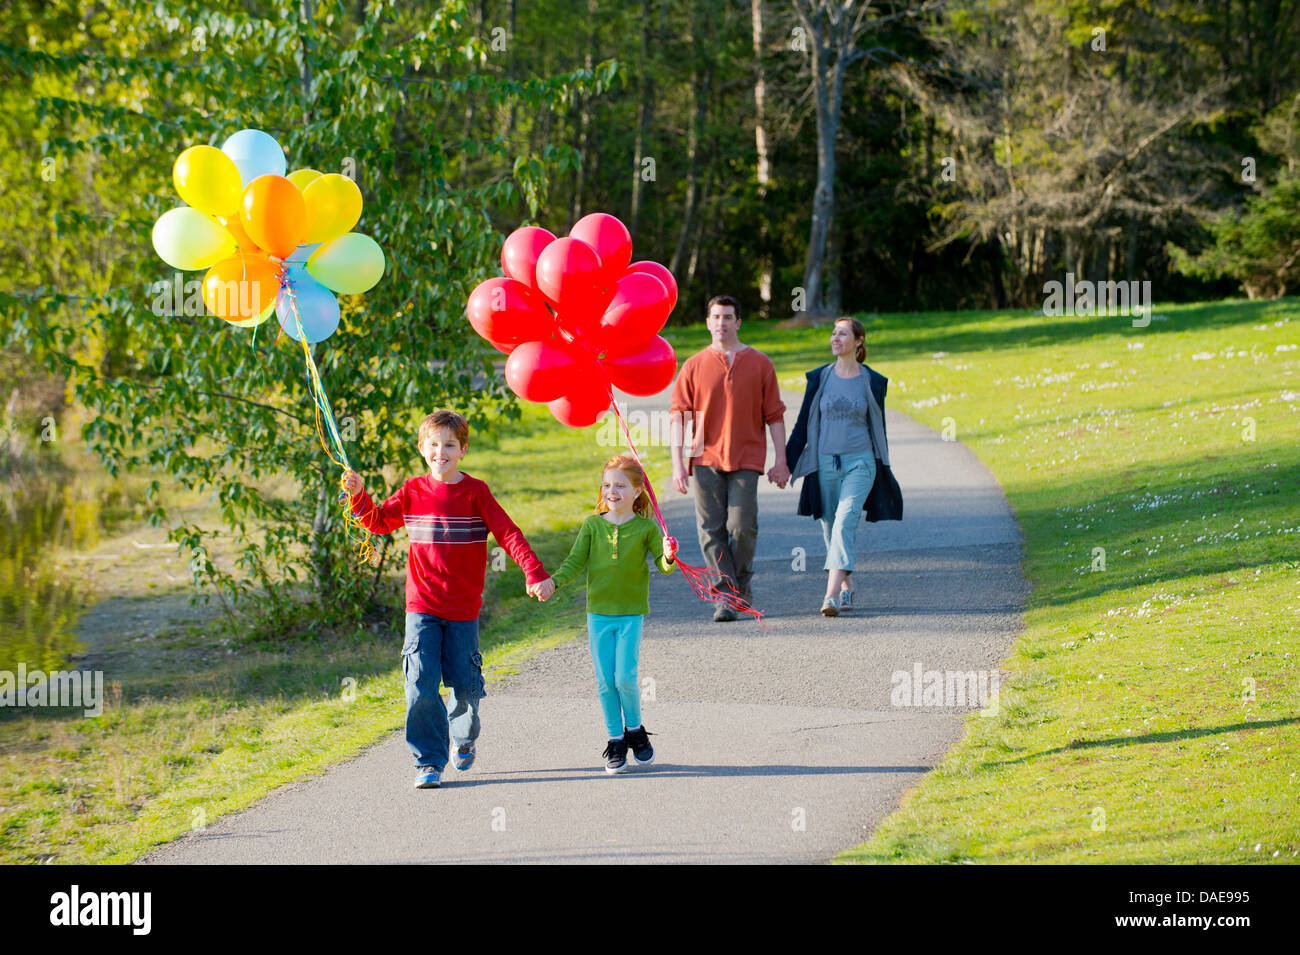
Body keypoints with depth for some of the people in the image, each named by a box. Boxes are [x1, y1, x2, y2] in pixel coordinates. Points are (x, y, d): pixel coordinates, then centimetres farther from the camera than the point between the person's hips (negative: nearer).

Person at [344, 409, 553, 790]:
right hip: (422, 606, 1)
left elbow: (508, 533, -7)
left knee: (465, 684, 7)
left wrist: (534, 572, -18)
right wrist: (358, 496, -5)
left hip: (464, 609, -1)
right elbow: (378, 521, 13)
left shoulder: (475, 492, -4)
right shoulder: (413, 492, 3)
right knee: (421, 683, -10)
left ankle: (464, 737, 38)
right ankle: (429, 762, -3)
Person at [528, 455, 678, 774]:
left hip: (631, 613, -2)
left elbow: (663, 565, -4)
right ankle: (615, 741, 15)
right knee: (605, 680, 2)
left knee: (625, 677, -9)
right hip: (598, 612, 2)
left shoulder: (646, 527, -3)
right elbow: (575, 562, 0)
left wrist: (668, 557, -28)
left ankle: (635, 730, 16)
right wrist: (552, 583, -16)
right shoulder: (593, 525, 2)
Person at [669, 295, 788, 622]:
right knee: (711, 530, -4)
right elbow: (678, 416, 6)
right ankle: (724, 594, 0)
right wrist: (677, 464, -2)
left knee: (743, 527, -9)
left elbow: (774, 416, 8)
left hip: (746, 459, -1)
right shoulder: (693, 367, 7)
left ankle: (741, 581, 15)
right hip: (706, 458, 1)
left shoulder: (760, 364, 7)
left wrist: (781, 461, 1)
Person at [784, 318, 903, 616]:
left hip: (860, 462, -3)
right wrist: (786, 464, 5)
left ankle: (832, 594, -29)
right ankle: (847, 589, 27)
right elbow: (804, 424, 8)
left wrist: (884, 472, 12)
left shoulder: (872, 381, 2)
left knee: (845, 521, -19)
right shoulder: (819, 378, 5)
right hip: (825, 463, 3)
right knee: (830, 527, 8)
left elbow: (878, 428, 9)